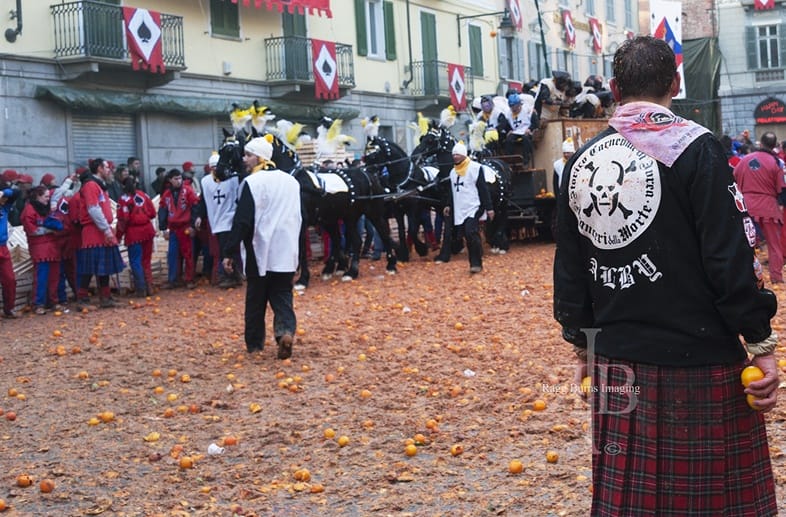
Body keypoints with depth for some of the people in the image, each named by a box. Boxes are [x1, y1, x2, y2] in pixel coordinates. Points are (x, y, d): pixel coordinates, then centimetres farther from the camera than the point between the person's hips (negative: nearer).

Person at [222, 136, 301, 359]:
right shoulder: (291, 181, 9)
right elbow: (300, 218, 16)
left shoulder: (252, 183, -12)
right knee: (282, 297, 7)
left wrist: (228, 252, -10)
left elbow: (242, 221, -15)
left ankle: (254, 343, 17)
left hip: (260, 252, -4)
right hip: (286, 252, 4)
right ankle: (286, 331, -17)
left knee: (256, 300, 10)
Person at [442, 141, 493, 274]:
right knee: (468, 237, 5)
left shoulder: (475, 168, -5)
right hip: (459, 211, 6)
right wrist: (449, 205, 13)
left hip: (473, 209, -6)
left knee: (471, 233, -19)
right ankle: (475, 263, 12)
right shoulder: (453, 172, 15)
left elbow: (483, 189, -7)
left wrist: (489, 208, -10)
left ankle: (476, 263, -11)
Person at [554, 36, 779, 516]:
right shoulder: (695, 148, -8)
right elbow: (731, 258, -13)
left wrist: (583, 341, 21)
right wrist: (760, 340, -6)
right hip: (697, 366, -5)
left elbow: (569, 270, 12)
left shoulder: (582, 161, 7)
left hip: (617, 363, 5)